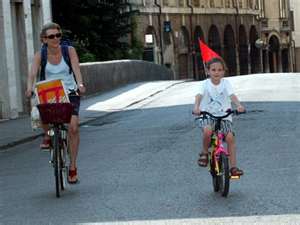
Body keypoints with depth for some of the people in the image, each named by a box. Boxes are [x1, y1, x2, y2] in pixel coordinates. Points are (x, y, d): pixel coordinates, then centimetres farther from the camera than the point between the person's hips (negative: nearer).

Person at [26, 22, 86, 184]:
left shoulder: (69, 50, -7)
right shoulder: (40, 55, -5)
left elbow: (76, 69, -20)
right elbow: (32, 73, -17)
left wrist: (80, 84, -39)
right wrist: (30, 88, -38)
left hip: (70, 93, -1)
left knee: (73, 127, -17)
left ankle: (72, 166, -3)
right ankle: (48, 135, 6)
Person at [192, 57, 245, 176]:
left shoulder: (225, 83, 0)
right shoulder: (205, 83, -2)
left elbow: (232, 95, -14)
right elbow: (199, 95, -19)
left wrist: (238, 105, -35)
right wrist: (196, 107, -40)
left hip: (224, 115, 1)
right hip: (207, 115, -1)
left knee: (230, 137, -18)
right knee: (208, 131, -33)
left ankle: (233, 167, -8)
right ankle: (204, 152, -4)